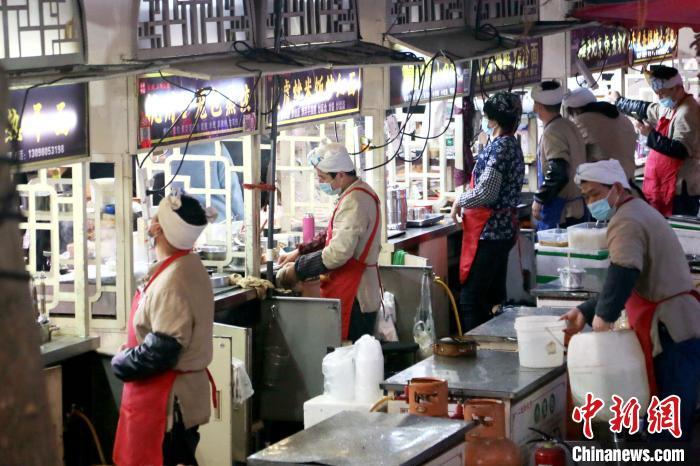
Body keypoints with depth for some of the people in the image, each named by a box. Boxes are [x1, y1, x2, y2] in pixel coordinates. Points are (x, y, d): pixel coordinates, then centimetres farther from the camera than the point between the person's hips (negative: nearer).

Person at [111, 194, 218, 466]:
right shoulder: (189, 266, 7)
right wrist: (130, 354, 8)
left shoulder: (173, 281, -24)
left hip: (165, 402, -10)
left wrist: (121, 362, -10)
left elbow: (161, 351, -26)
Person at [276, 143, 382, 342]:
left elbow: (338, 253, -25)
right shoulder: (358, 194, 15)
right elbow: (334, 237, 24)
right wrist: (301, 252, 12)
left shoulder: (354, 201, -19)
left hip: (352, 300, -10)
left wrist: (298, 269, -14)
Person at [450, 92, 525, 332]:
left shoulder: (499, 147, -15)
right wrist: (466, 201, 18)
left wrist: (460, 201, -7)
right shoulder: (513, 145, 15)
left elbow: (486, 192, -22)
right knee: (494, 295, 15)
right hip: (504, 228, 10)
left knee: (471, 297, -8)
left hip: (488, 230, -10)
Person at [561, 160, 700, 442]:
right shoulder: (640, 213, 22)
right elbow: (633, 282, 24)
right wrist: (586, 312, 18)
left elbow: (623, 274, -32)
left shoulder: (626, 220, -13)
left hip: (671, 329, -11)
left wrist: (604, 314, -20)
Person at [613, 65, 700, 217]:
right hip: (663, 186, 10)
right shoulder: (668, 108, 14)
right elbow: (645, 109, 34)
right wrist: (618, 102, 44)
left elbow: (680, 150, -25)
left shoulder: (687, 113, -17)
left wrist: (651, 134, -21)